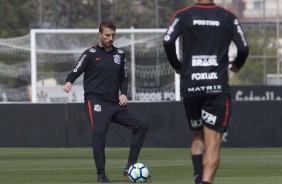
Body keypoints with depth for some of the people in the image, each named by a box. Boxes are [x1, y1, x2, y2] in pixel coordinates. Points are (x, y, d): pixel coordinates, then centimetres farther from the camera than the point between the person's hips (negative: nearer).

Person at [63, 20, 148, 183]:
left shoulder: (120, 54, 15)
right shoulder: (91, 54, 0)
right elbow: (76, 72, -4)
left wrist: (123, 93, 3)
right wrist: (69, 82, -26)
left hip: (115, 102, 6)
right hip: (96, 101, -6)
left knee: (141, 126, -2)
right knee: (99, 132, -25)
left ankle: (130, 167, 2)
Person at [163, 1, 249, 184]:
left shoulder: (183, 16, 6)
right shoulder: (228, 17, 5)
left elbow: (168, 41, -8)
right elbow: (243, 48, 0)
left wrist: (177, 66, 9)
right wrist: (236, 65, 21)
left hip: (190, 86, 2)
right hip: (218, 88, -2)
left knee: (198, 137, 19)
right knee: (213, 142, -4)